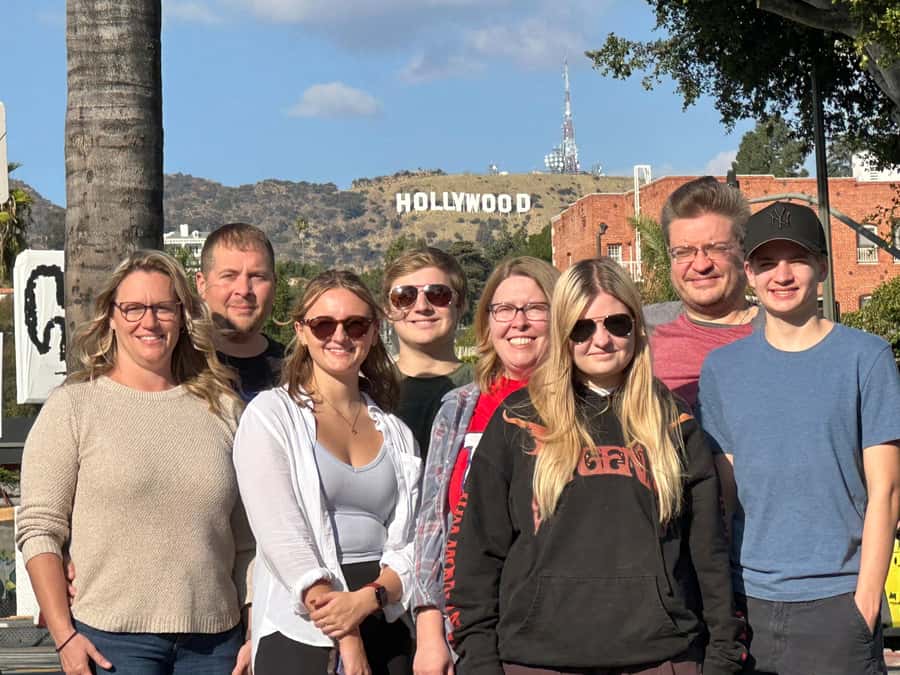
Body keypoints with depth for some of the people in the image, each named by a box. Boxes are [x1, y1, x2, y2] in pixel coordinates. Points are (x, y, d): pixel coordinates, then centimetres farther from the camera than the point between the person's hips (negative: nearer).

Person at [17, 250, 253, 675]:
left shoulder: (221, 408, 10)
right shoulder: (73, 406, 1)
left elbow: (245, 540, 11)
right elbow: (39, 530, -4)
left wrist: (254, 637, 7)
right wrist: (64, 636, -10)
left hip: (213, 639, 3)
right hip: (113, 638, -3)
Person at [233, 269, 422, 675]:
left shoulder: (396, 433, 13)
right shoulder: (270, 414, 0)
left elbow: (409, 546, 5)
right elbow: (281, 538, -10)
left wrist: (366, 599, -15)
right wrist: (347, 642, -15)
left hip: (386, 634, 4)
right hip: (301, 637, -3)